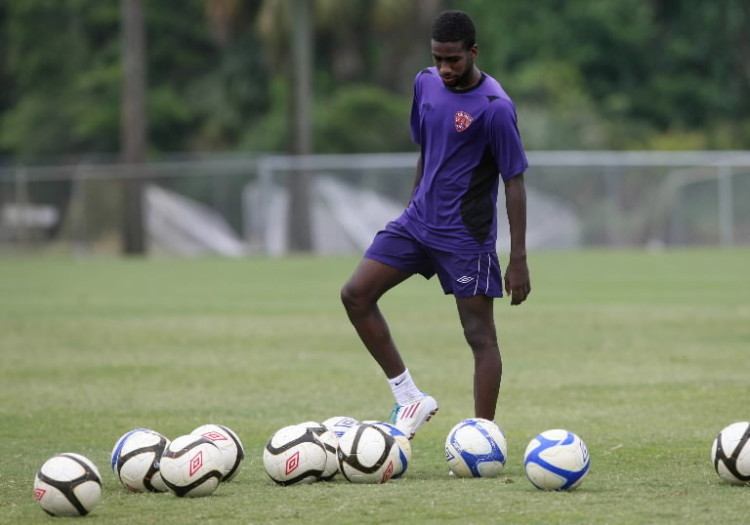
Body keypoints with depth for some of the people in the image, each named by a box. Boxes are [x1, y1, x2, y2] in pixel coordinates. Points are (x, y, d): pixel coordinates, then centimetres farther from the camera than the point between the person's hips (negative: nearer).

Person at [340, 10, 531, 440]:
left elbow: (514, 182, -14)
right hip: (419, 221, 7)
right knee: (356, 294, -3)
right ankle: (409, 396, 4)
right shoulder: (426, 84, 3)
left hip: (466, 236, -7)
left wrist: (519, 260, -15)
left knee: (480, 334, -3)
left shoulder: (495, 108, -17)